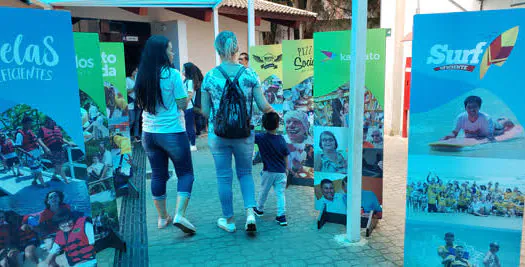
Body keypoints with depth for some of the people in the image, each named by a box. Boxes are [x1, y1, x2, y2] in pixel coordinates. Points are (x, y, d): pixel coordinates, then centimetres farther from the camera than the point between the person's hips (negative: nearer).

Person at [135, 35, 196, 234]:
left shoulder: (142, 76, 4)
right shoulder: (172, 74, -13)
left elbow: (141, 104, 15)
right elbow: (182, 104, -13)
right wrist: (187, 96, 6)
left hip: (149, 133, 6)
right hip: (172, 132, -6)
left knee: (158, 174, 15)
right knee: (185, 173, 6)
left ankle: (162, 217, 25)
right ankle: (179, 214, -9)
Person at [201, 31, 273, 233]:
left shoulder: (210, 77, -6)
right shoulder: (249, 74, -6)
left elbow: (205, 111, -2)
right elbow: (263, 106, -5)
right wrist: (271, 109, 17)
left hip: (218, 134, 0)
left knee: (224, 177, 12)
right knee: (245, 173, 20)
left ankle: (229, 220, 24)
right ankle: (250, 212, 5)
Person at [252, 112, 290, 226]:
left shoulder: (261, 138, -12)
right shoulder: (281, 139, -7)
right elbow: (286, 156, -1)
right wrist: (286, 168, 10)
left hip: (268, 171, 0)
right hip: (281, 172, 0)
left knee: (263, 191, 18)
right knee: (280, 193, 5)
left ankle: (259, 209, 37)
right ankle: (281, 215, 1)